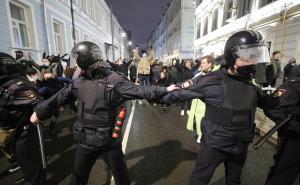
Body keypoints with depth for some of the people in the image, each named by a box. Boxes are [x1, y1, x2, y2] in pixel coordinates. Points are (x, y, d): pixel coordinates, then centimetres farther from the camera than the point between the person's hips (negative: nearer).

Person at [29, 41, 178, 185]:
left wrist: (165, 90, -17)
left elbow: (141, 91, -15)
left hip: (108, 140, -3)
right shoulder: (79, 83, 0)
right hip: (85, 140, 4)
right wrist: (39, 112, 24)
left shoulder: (114, 80, -16)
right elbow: (59, 98, 12)